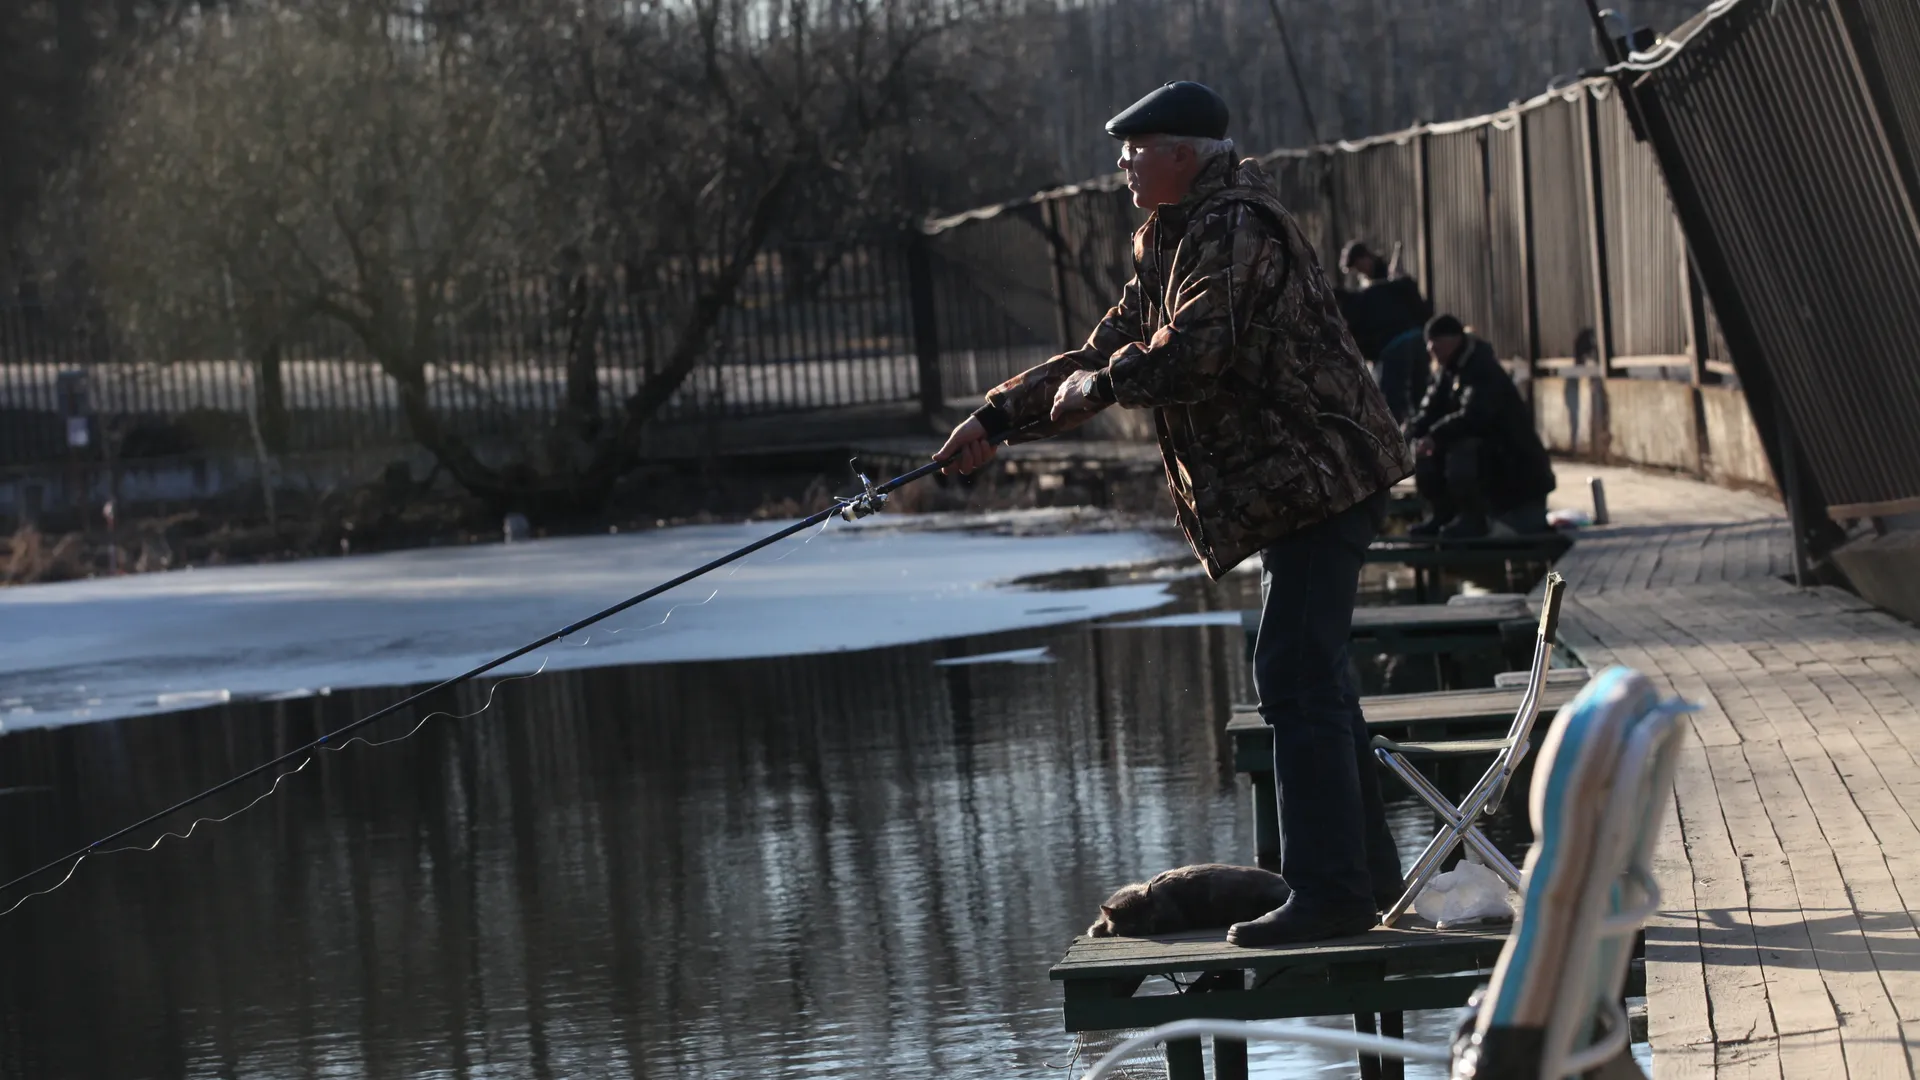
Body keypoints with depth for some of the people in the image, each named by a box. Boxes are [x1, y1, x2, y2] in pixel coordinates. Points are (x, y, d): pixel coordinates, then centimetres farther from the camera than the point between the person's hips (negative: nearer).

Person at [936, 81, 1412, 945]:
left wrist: (1096, 386, -12)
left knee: (1297, 681, -13)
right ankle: (1368, 871, 25)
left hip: (1317, 478, -11)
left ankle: (1330, 893, -13)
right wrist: (998, 419, 15)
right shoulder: (1170, 242, 19)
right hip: (1297, 485, 11)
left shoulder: (1236, 227, -15)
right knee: (1308, 679, 17)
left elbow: (1193, 351, -28)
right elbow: (1104, 354, 22)